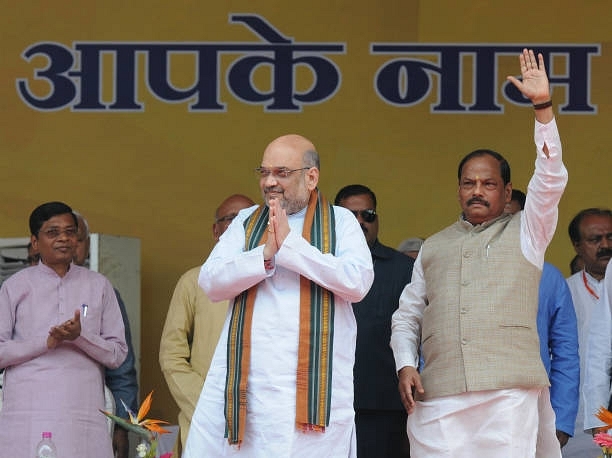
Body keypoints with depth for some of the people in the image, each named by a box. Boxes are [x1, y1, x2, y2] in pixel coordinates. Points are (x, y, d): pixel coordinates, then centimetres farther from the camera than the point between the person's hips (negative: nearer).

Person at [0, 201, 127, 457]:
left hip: (84, 415, 1)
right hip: (27, 415, -1)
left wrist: (81, 336, -9)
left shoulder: (98, 286, 13)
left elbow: (117, 354, 9)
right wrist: (46, 342, -9)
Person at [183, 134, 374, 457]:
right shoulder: (246, 221, 15)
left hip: (314, 385, -2)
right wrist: (266, 254, -11)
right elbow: (210, 281, 3)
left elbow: (359, 283, -9)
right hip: (245, 379, 2)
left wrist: (290, 244, -11)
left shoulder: (341, 222, 8)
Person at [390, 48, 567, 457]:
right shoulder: (434, 247, 23)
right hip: (438, 396, 3)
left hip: (510, 393, -3)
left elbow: (551, 180, -1)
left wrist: (543, 106, -9)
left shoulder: (524, 232, 14)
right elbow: (407, 315, 22)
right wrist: (405, 365, 4)